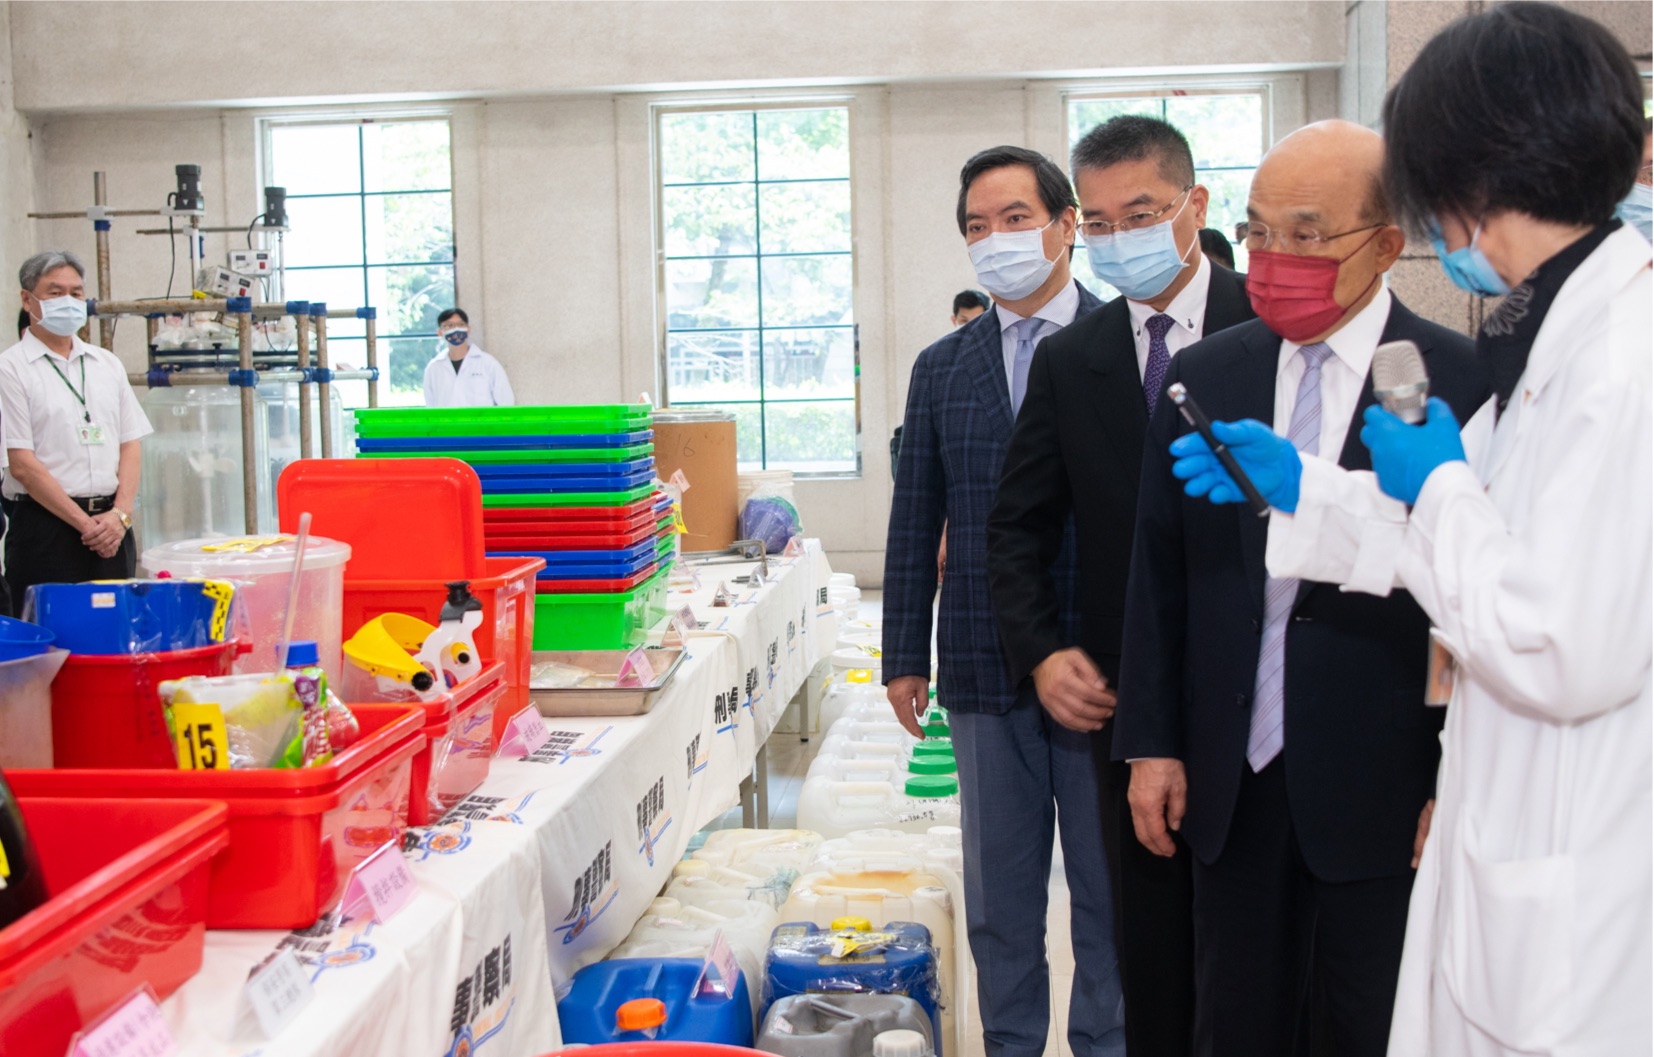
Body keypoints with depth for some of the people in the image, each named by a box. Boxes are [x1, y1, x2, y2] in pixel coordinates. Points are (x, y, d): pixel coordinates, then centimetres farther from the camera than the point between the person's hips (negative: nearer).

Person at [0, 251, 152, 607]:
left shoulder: (107, 364, 14)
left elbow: (130, 445, 11)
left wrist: (120, 514, -5)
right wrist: (85, 523, -12)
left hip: (113, 527, 5)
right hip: (46, 528, -5)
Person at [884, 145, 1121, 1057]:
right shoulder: (941, 368, 9)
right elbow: (914, 525, 10)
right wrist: (903, 656, 7)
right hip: (985, 667, 3)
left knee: (1110, 888, 9)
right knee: (998, 895, 13)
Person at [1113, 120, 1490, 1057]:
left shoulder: (1464, 382, -7)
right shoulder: (1203, 376, 5)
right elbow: (1159, 574, 8)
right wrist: (1151, 742, 5)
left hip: (1384, 794, -4)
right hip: (1231, 784, 4)